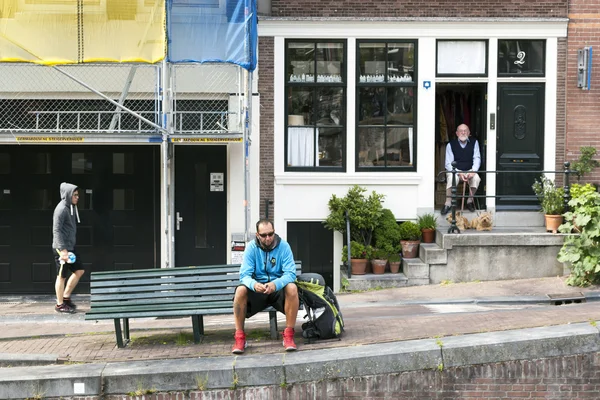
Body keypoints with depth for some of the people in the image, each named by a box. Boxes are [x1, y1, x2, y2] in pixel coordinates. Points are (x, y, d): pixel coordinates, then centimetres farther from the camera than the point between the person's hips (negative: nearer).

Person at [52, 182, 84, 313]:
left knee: (79, 271, 12)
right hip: (61, 248, -9)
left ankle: (66, 297, 22)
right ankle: (60, 304, 11)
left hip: (71, 247, 9)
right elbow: (56, 230, -21)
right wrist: (63, 250, -25)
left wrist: (69, 247, 17)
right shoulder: (61, 209, -17)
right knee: (61, 276, 0)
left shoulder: (71, 207, 11)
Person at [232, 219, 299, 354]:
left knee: (292, 288, -33)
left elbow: (290, 273, -18)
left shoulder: (283, 246, -10)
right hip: (257, 289, 1)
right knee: (240, 290, -30)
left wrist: (275, 284, -39)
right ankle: (239, 337, -19)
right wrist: (254, 284, -40)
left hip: (278, 288, -1)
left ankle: (289, 335, -23)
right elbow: (245, 275, -15)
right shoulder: (251, 247, -8)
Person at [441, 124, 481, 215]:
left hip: (469, 171, 2)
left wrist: (473, 171, -21)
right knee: (452, 178, -36)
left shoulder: (474, 143, 8)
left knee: (476, 178, -32)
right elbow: (448, 164, -5)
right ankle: (448, 204, -27)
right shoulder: (451, 145, 1)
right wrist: (459, 173, -22)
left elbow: (477, 158, 0)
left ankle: (470, 201, -10)